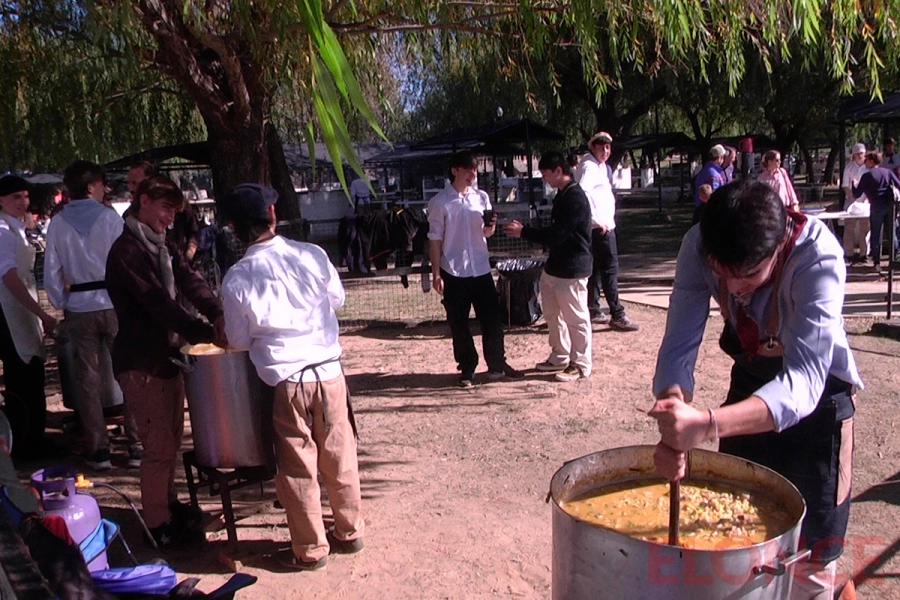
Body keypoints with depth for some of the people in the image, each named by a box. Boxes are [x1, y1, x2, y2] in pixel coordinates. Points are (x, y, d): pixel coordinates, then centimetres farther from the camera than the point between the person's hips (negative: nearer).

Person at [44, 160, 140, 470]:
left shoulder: (57, 224, 3)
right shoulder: (110, 217, -5)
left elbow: (51, 272, 4)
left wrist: (61, 306, 14)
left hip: (79, 309, 3)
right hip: (113, 303, -2)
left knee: (87, 378, 10)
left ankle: (98, 450, 16)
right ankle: (137, 446, 9)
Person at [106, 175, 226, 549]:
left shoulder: (163, 246, 13)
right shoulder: (126, 251, -15)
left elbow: (190, 282, -1)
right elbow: (159, 305, -23)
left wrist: (217, 315, -18)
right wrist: (207, 333, -23)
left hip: (167, 356, 9)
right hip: (141, 363, -9)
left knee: (171, 440, 18)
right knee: (159, 447, -2)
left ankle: (168, 505, 33)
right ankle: (158, 526, 12)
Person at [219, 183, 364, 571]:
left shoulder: (236, 279, -8)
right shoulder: (312, 254, -5)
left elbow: (239, 342, 0)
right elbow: (337, 299, 10)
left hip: (287, 381, -2)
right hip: (329, 372, 2)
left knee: (298, 469, 12)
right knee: (340, 457, 17)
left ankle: (311, 550, 25)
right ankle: (349, 532, 32)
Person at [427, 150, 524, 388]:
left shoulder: (481, 197, 6)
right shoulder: (439, 202, -6)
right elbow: (435, 239, -5)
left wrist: (491, 225, -10)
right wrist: (436, 274, -9)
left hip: (481, 269, 4)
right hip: (454, 272, -4)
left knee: (493, 318, 7)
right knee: (459, 324, 5)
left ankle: (497, 365, 22)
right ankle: (467, 369, 19)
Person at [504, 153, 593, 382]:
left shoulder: (575, 198, -20)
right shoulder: (562, 196, 12)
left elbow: (556, 235, -24)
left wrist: (523, 232, -18)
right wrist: (525, 230, 9)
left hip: (572, 269, -10)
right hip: (555, 266, 10)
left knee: (576, 318, 1)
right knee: (552, 314, 18)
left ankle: (581, 364, 13)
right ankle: (560, 357, 32)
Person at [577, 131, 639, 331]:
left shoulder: (602, 166, 18)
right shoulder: (589, 166, -13)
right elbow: (584, 192, -28)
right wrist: (597, 220, -26)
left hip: (603, 225, 10)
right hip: (600, 227, -10)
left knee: (596, 269, 13)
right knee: (610, 269, -9)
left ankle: (593, 310, 20)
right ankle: (617, 315, -7)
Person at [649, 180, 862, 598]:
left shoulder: (819, 257, -36)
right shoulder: (699, 246, -26)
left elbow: (804, 379, -44)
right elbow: (678, 345, -27)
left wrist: (707, 424, -61)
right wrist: (674, 427, -46)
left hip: (815, 389, -3)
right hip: (749, 380, 3)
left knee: (811, 559, 5)